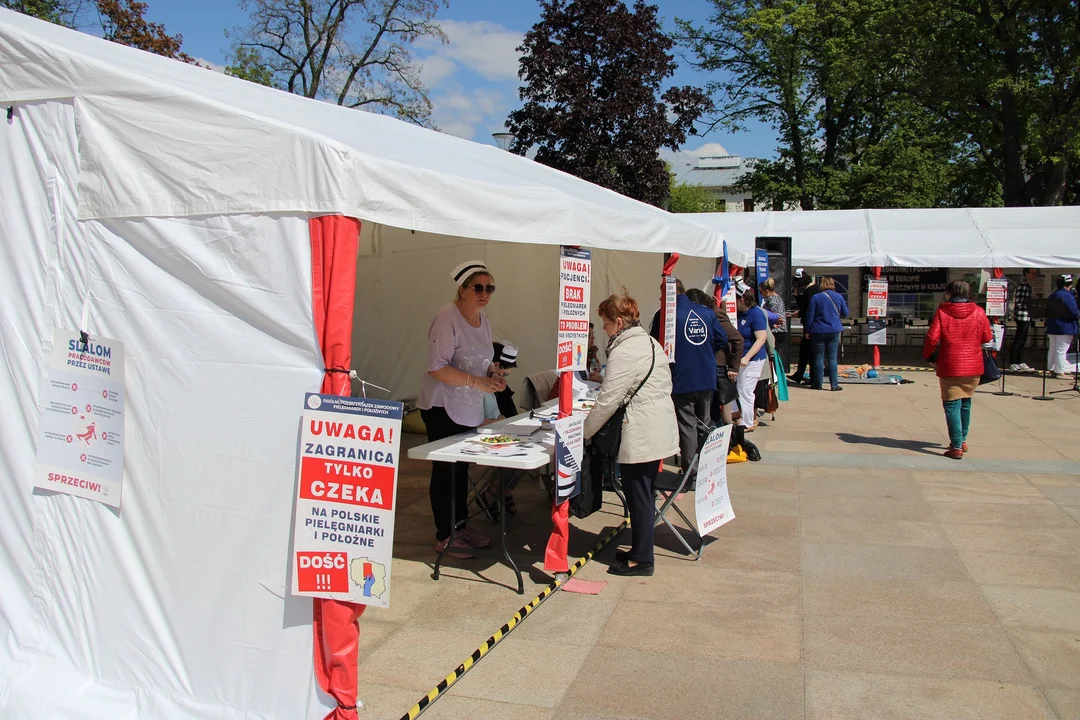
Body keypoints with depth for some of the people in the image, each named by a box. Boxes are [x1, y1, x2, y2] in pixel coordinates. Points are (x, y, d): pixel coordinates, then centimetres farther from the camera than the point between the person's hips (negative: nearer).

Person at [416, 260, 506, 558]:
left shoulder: (483, 320, 9)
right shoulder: (447, 317, -18)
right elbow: (437, 367, -23)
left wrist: (492, 373, 0)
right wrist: (477, 381, -28)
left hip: (469, 408, 8)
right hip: (442, 408, -8)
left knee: (461, 468, 17)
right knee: (446, 470, 0)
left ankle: (460, 526, 30)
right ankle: (444, 537, 12)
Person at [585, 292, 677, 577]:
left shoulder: (623, 353, -16)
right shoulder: (650, 342, 13)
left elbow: (608, 401, -17)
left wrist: (583, 431, -5)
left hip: (641, 435, -10)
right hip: (660, 429, 10)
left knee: (638, 496, 1)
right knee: (645, 494, 17)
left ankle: (641, 559, 11)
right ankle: (641, 550, 28)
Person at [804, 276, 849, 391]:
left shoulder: (815, 297, -6)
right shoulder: (839, 296, 1)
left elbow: (810, 316, -5)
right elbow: (845, 313, 10)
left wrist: (807, 331, 3)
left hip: (818, 331, -2)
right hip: (834, 331, 2)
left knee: (818, 358, 5)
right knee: (832, 358, 5)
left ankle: (817, 383, 9)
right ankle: (834, 384, 3)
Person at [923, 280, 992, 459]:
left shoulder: (942, 312, -8)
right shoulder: (978, 312, -1)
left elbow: (932, 337, -12)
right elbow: (987, 337, 5)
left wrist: (927, 354, 6)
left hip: (950, 367, -4)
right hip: (973, 367, 4)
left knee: (952, 405, 0)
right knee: (965, 403, 19)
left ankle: (956, 446, -7)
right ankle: (963, 440, 31)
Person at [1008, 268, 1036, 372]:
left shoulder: (1027, 286, 18)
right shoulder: (1023, 286, -13)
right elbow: (1018, 302, -20)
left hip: (1026, 318, 10)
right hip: (1022, 317, -10)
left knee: (1022, 341, 13)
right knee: (1017, 341, -6)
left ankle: (1020, 363, 18)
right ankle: (1012, 364, -3)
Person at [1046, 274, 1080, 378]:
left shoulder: (1051, 296, 11)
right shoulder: (1067, 296, -16)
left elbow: (1048, 312, 16)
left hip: (1052, 327, 8)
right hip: (1065, 327, -8)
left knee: (1052, 349, 13)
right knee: (1061, 351, -5)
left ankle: (1051, 370, 17)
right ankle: (1059, 371, -3)